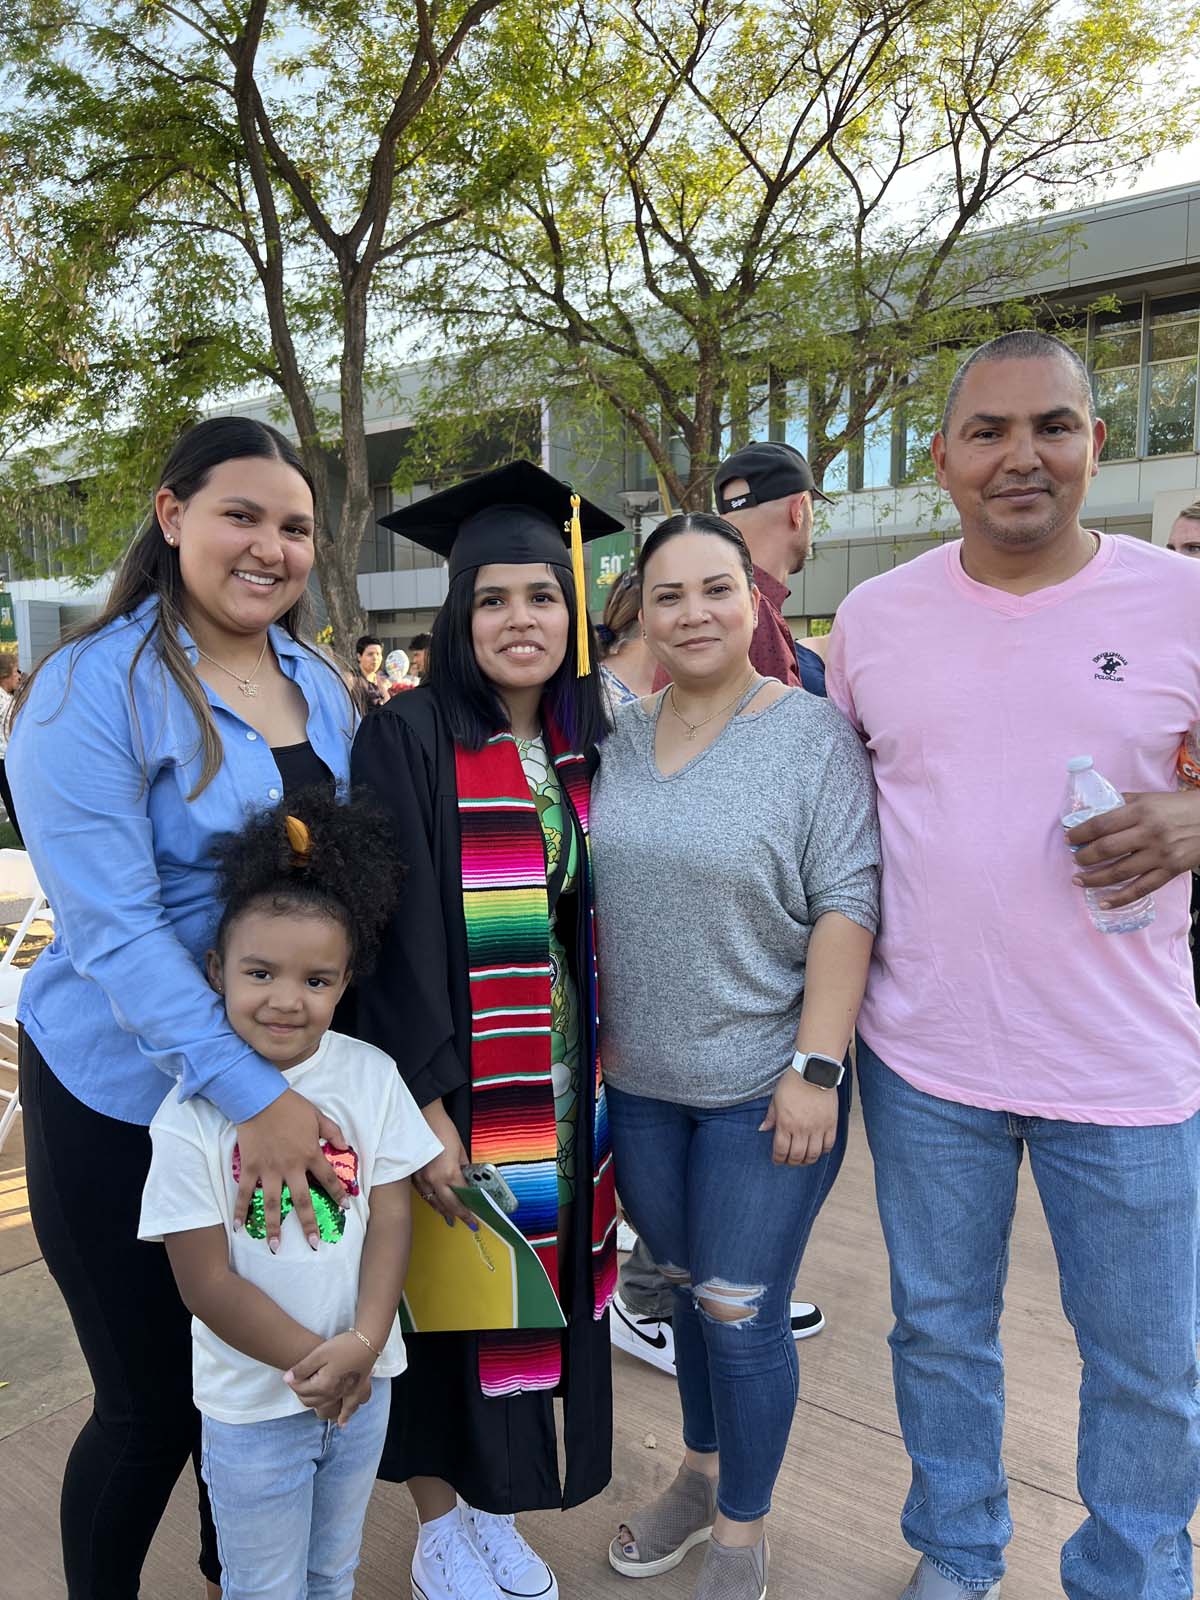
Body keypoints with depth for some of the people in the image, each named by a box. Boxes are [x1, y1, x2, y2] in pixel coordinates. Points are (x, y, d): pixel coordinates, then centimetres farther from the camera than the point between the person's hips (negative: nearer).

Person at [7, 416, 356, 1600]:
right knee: (154, 1401, 9)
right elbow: (112, 924, -22)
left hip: (288, 1080, 6)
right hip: (129, 1098, -5)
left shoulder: (322, 688, 3)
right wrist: (249, 1094, -27)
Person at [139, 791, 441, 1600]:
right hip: (253, 1402, -2)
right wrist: (315, 1361, -14)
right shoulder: (189, 1116, -19)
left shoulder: (371, 1076, -11)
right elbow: (207, 1283, -15)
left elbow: (392, 1217, -8)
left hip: (363, 1383, 3)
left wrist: (363, 1344, -19)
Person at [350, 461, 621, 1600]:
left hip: (566, 1083, 5)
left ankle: (493, 1505, 41)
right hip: (454, 1085, -5)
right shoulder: (405, 743, -13)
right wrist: (425, 1103, -18)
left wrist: (603, 1080, 8)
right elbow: (396, 939, -16)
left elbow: (600, 926, 9)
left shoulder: (587, 751, 3)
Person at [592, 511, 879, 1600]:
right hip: (638, 1080, 4)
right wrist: (593, 1036, 9)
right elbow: (594, 898, 10)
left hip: (764, 1085, -4)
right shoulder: (618, 739, 4)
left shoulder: (814, 735, -9)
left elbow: (847, 904, -13)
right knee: (687, 1287, 20)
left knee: (739, 1311, 7)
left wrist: (815, 1067, -17)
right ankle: (700, 1475, 44)